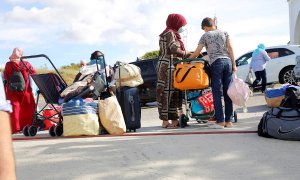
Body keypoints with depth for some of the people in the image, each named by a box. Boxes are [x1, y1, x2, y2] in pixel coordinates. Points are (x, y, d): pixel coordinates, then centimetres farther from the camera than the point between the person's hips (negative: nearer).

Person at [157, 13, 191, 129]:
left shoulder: (172, 34, 25)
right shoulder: (170, 33, -5)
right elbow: (174, 50, -18)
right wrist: (187, 54, -8)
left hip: (165, 66, 10)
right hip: (168, 66, -10)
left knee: (174, 93, 7)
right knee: (167, 93, -9)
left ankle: (174, 120, 9)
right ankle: (166, 121, -8)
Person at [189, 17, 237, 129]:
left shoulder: (205, 36, 8)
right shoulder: (224, 33, 17)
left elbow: (197, 52, 6)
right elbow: (230, 48, 7)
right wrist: (234, 64, 6)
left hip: (216, 63, -4)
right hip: (227, 61, 4)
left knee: (217, 93, -2)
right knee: (228, 92, 4)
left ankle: (220, 121, -6)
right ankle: (228, 121, 5)